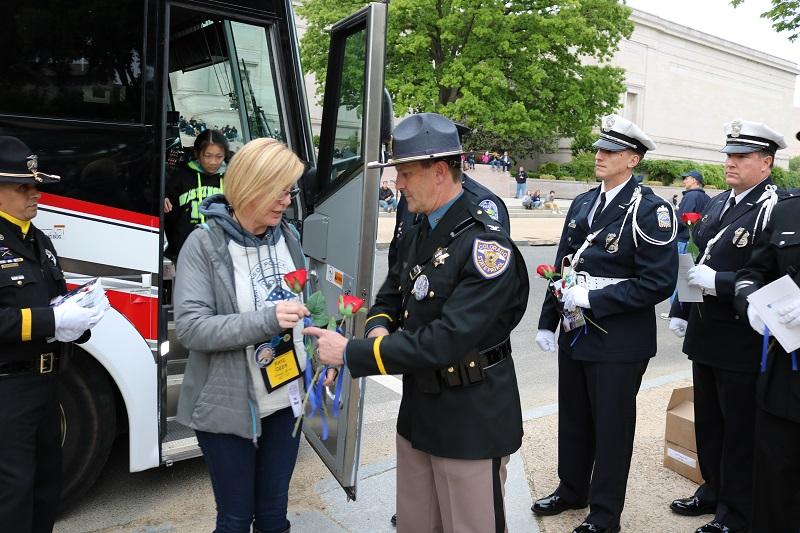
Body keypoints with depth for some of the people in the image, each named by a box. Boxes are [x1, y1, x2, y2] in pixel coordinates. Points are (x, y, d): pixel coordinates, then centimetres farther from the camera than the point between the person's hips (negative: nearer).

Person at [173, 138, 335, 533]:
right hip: (228, 407, -4)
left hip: (286, 398, 4)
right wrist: (266, 320, -30)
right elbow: (189, 327, -19)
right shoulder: (204, 243, -13)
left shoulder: (288, 236, 1)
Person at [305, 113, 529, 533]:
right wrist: (379, 330, -7)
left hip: (472, 423, -8)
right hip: (418, 414, 8)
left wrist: (352, 353, -23)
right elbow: (389, 299, 17)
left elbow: (446, 341, -27)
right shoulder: (416, 237, 6)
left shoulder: (486, 246, -21)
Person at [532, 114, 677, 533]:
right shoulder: (582, 203, 8)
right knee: (572, 419, 20)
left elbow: (658, 282, -19)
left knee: (612, 427, 10)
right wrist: (547, 322, 11)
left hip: (619, 342, -6)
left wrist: (592, 299, -21)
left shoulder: (650, 210, -13)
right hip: (575, 336, 7)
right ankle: (572, 490, 41)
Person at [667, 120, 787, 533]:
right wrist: (680, 310, 14)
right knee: (708, 421, 20)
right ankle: (713, 491, 39)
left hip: (742, 344, -7)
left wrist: (718, 282, -26)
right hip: (705, 336, 8)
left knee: (739, 431, 8)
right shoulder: (718, 204, 10)